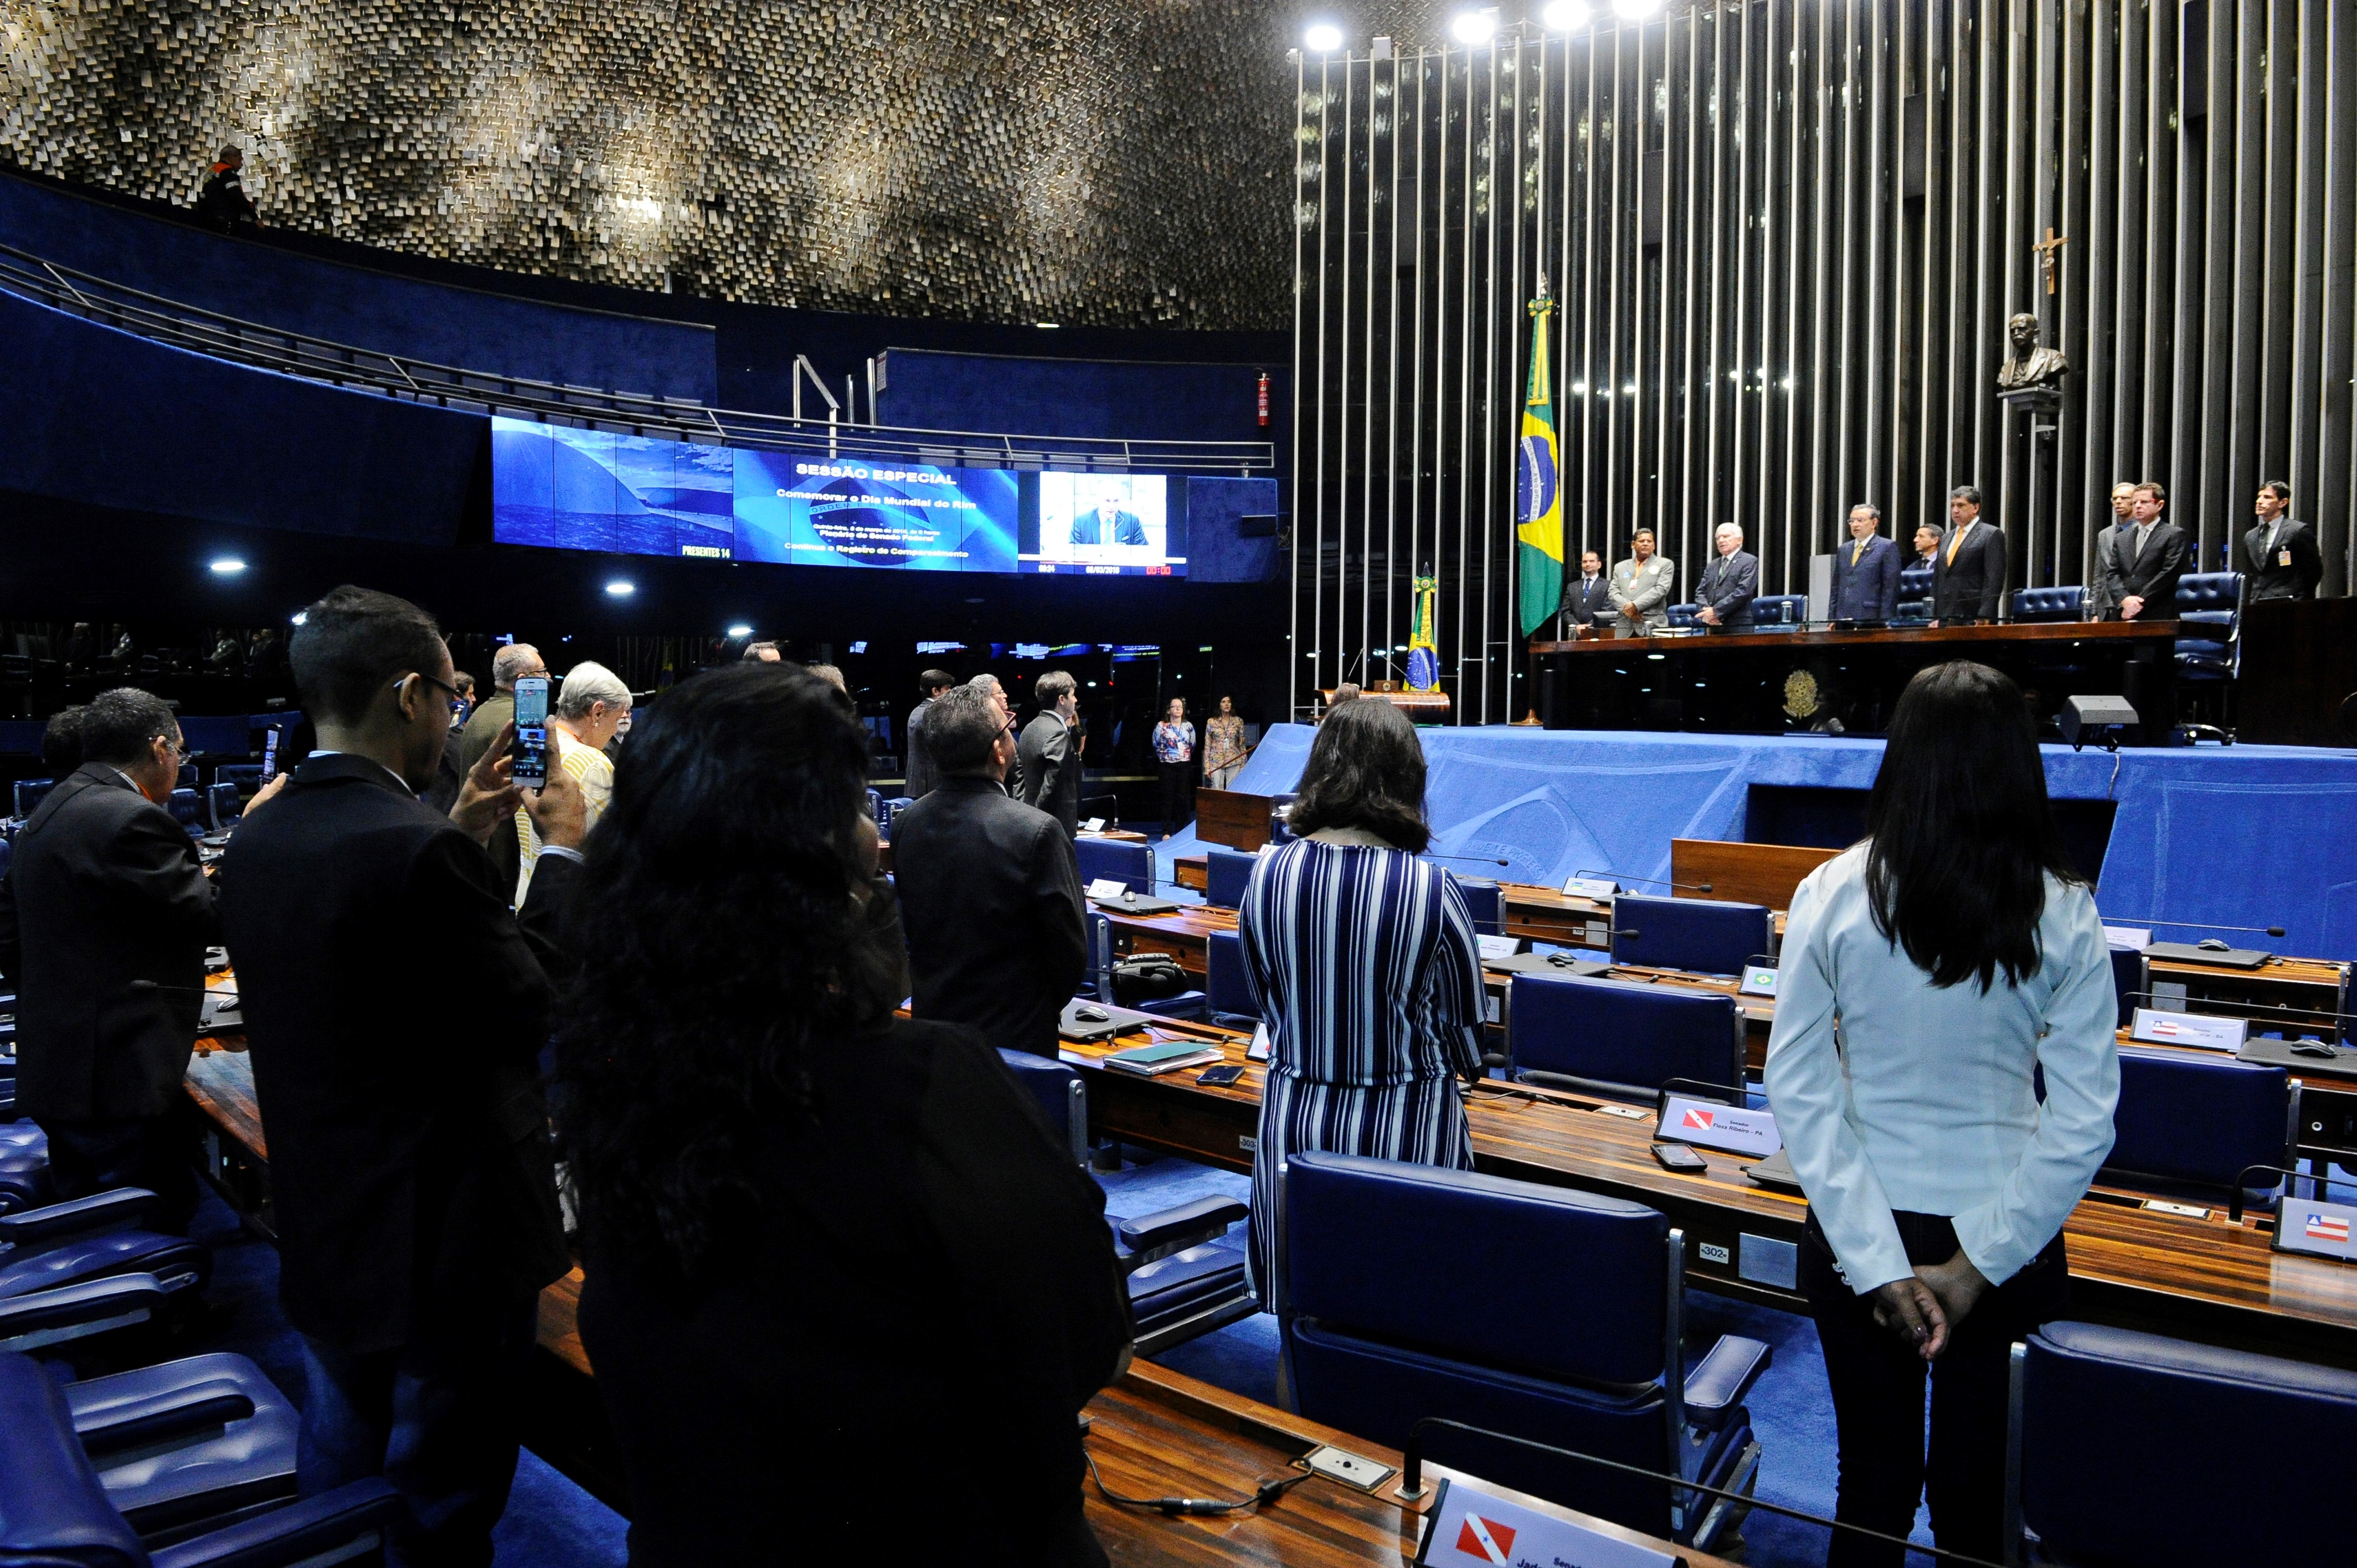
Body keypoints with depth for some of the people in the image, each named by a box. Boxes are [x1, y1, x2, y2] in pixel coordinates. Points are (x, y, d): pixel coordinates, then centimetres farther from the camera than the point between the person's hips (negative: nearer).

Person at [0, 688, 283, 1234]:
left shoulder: (50, 814, 13)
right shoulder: (132, 819, -18)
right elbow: (216, 919, -17)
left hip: (54, 1066, 10)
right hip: (120, 1075, -10)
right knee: (158, 1234, -3)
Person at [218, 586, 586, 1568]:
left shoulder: (256, 840, -1)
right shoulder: (420, 850, -27)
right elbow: (534, 1009, -20)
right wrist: (561, 852, -9)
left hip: (320, 1229, 8)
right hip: (443, 1241, -8)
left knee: (337, 1474, 26)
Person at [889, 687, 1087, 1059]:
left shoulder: (905, 823, -5)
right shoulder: (1037, 831, -21)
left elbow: (909, 930, 6)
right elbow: (1071, 947, -13)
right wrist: (1049, 1006, 6)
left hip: (931, 1031, 5)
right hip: (1016, 1038, -5)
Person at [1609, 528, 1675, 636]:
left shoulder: (1665, 564, 9)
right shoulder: (1621, 567, 19)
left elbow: (1660, 590, -4)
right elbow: (1614, 592, 10)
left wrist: (1635, 605, -13)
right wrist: (1626, 608, -10)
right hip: (1625, 628, 3)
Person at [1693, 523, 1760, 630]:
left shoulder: (1750, 561, 2)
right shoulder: (1712, 566, 21)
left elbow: (1743, 591, -10)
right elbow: (1700, 592, 14)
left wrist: (1716, 611, -14)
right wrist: (1705, 611, -8)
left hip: (1738, 626, -5)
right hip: (1712, 628, 5)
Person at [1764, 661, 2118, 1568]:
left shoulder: (1833, 896, -13)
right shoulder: (2064, 915, -10)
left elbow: (1798, 1092, -13)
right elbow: (2084, 1122, -10)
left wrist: (1876, 1261, -10)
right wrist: (1980, 1264, -6)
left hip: (1860, 1236, 0)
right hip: (2007, 1244, 1)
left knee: (1874, 1478, 17)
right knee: (1977, 1492, 19)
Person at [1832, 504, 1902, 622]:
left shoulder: (1887, 548, 0)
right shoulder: (1843, 550, 18)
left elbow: (1891, 587, -6)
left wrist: (1884, 621, -13)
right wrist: (1832, 618, 9)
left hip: (1870, 618, -5)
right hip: (1842, 619, 5)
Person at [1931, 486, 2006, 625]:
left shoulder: (1992, 534, 0)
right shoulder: (1947, 539, 20)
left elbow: (1994, 579, -8)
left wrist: (1984, 617, -16)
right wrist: (1935, 617, 10)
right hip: (1945, 620, 6)